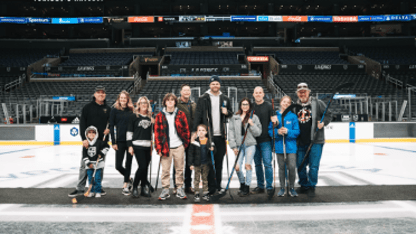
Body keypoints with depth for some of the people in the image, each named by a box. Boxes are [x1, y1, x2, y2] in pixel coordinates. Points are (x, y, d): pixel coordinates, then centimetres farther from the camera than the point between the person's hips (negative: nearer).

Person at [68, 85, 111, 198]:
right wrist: (84, 138, -13)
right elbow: (82, 124, -4)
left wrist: (108, 129, -3)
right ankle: (80, 188, 6)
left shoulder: (108, 109, 10)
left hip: (102, 141, 3)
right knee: (84, 165, -1)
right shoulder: (88, 107, 1)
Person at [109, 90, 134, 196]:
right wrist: (113, 142, -5)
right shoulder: (114, 110, 2)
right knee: (118, 165, 0)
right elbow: (111, 126, 0)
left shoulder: (131, 110, 4)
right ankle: (128, 179, 27)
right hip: (120, 141, 0)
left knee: (128, 163, 5)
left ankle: (125, 185, 15)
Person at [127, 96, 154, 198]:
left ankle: (144, 189, 13)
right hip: (138, 146, -4)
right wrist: (130, 145, -4)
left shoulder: (150, 118, 14)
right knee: (142, 167, -12)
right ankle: (134, 187, 5)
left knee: (145, 168, 3)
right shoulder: (134, 117, 3)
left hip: (148, 147, 4)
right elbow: (129, 131, 2)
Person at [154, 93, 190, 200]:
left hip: (179, 146, 1)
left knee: (179, 169, 7)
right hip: (166, 147, 0)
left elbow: (186, 130, 8)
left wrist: (185, 143, 2)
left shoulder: (181, 114, 5)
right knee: (165, 170, 2)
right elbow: (157, 132, 3)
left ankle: (180, 189, 17)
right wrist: (159, 148, -3)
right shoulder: (160, 116, 4)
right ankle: (165, 190, 11)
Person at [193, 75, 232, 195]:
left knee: (219, 162, 9)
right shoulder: (203, 99, 1)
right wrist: (194, 131, -9)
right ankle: (212, 186, 2)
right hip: (207, 135, -3)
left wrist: (227, 112, 0)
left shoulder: (225, 99, 13)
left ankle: (218, 185, 19)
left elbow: (231, 114, 24)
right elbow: (198, 115, -1)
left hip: (221, 135, 3)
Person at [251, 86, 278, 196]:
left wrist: (275, 121, -25)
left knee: (267, 164, -6)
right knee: (257, 164, 10)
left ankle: (269, 187, 3)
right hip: (254, 140, 4)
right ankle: (260, 186, 20)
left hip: (266, 140, -4)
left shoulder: (268, 106, 0)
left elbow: (274, 119, -3)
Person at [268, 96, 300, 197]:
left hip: (291, 146, -1)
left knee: (292, 167, -7)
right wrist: (277, 132, -16)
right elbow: (270, 131, 3)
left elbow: (297, 131, -2)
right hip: (279, 146, 1)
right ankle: (282, 188, 20)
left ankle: (292, 188, 10)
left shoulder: (293, 116, 2)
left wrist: (287, 131, -18)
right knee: (281, 167, 9)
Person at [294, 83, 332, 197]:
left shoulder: (318, 103, 0)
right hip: (300, 143, 4)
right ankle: (304, 185, 28)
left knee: (313, 166, -3)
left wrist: (323, 122, -15)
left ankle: (311, 187, 13)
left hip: (315, 141, -4)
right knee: (300, 166, 9)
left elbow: (328, 115, 4)